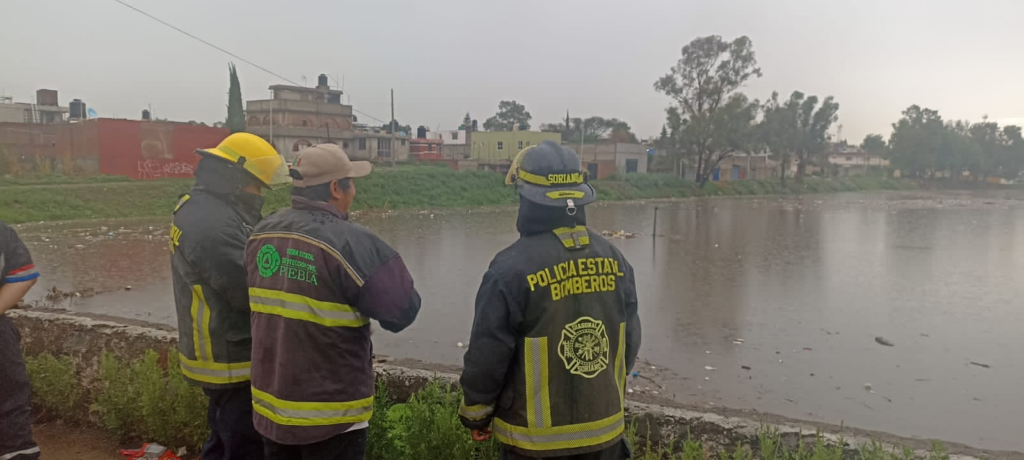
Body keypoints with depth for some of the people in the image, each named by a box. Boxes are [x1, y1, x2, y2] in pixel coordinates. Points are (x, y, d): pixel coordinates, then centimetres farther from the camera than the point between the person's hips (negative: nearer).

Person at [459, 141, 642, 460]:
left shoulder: (512, 268, -21)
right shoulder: (614, 260, -3)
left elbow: (486, 358, -15)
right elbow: (629, 344, 6)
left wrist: (475, 414, 2)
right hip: (605, 429, 5)